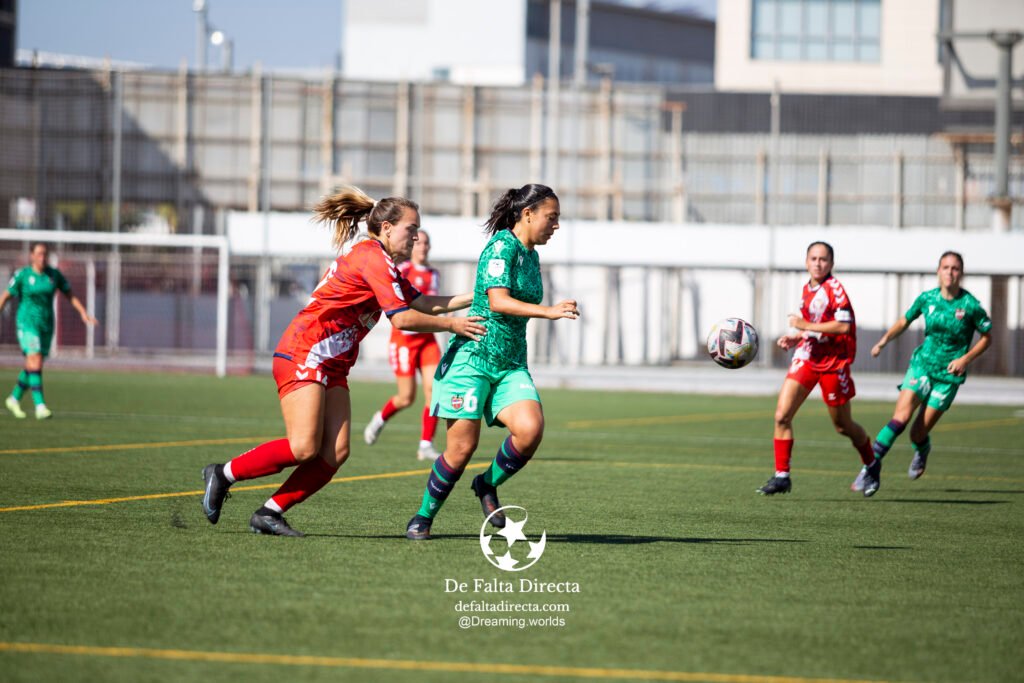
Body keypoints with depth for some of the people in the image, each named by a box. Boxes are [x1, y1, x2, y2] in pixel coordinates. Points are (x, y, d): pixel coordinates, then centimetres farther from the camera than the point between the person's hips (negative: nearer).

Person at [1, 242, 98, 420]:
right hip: (27, 323, -5)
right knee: (35, 362, -18)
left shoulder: (54, 275, 4)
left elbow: (70, 295, 11)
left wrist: (83, 313, -1)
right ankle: (40, 406, -23)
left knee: (32, 367, 11)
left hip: (46, 324, 5)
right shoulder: (22, 275, -6)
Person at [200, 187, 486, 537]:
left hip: (332, 367, 10)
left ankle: (269, 513, -1)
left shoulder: (380, 262, 20)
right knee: (304, 448, -17)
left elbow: (421, 303, 16)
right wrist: (452, 324, -8)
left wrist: (473, 298, 12)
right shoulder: (373, 259, -12)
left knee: (336, 452, -4)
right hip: (304, 355, -10)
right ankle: (223, 474, -1)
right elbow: (402, 318, -17)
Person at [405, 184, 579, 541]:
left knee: (530, 428, -18)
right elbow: (497, 301, -23)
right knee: (462, 446, -8)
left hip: (511, 364, 7)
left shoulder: (531, 256, 14)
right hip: (473, 356, -7)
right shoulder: (502, 245, -11)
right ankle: (424, 517, 12)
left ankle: (488, 484, 7)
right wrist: (548, 311, -32)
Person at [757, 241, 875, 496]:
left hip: (833, 362, -6)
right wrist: (795, 338, 6)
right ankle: (781, 476, -3)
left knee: (843, 426, 8)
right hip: (806, 357, 6)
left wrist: (805, 326, -21)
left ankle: (872, 467, 34)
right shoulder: (807, 290, 10)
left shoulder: (834, 288, -14)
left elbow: (843, 325, -25)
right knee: (781, 416, -9)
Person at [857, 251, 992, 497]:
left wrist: (966, 359, -10)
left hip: (949, 376, -2)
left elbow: (986, 338, 3)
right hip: (922, 365, 2)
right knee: (901, 417, -20)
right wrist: (884, 340, 1)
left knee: (918, 434, -2)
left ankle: (922, 450, 35)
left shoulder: (970, 305, -8)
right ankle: (872, 467, -17)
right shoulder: (927, 298, 0)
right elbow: (904, 321, 15)